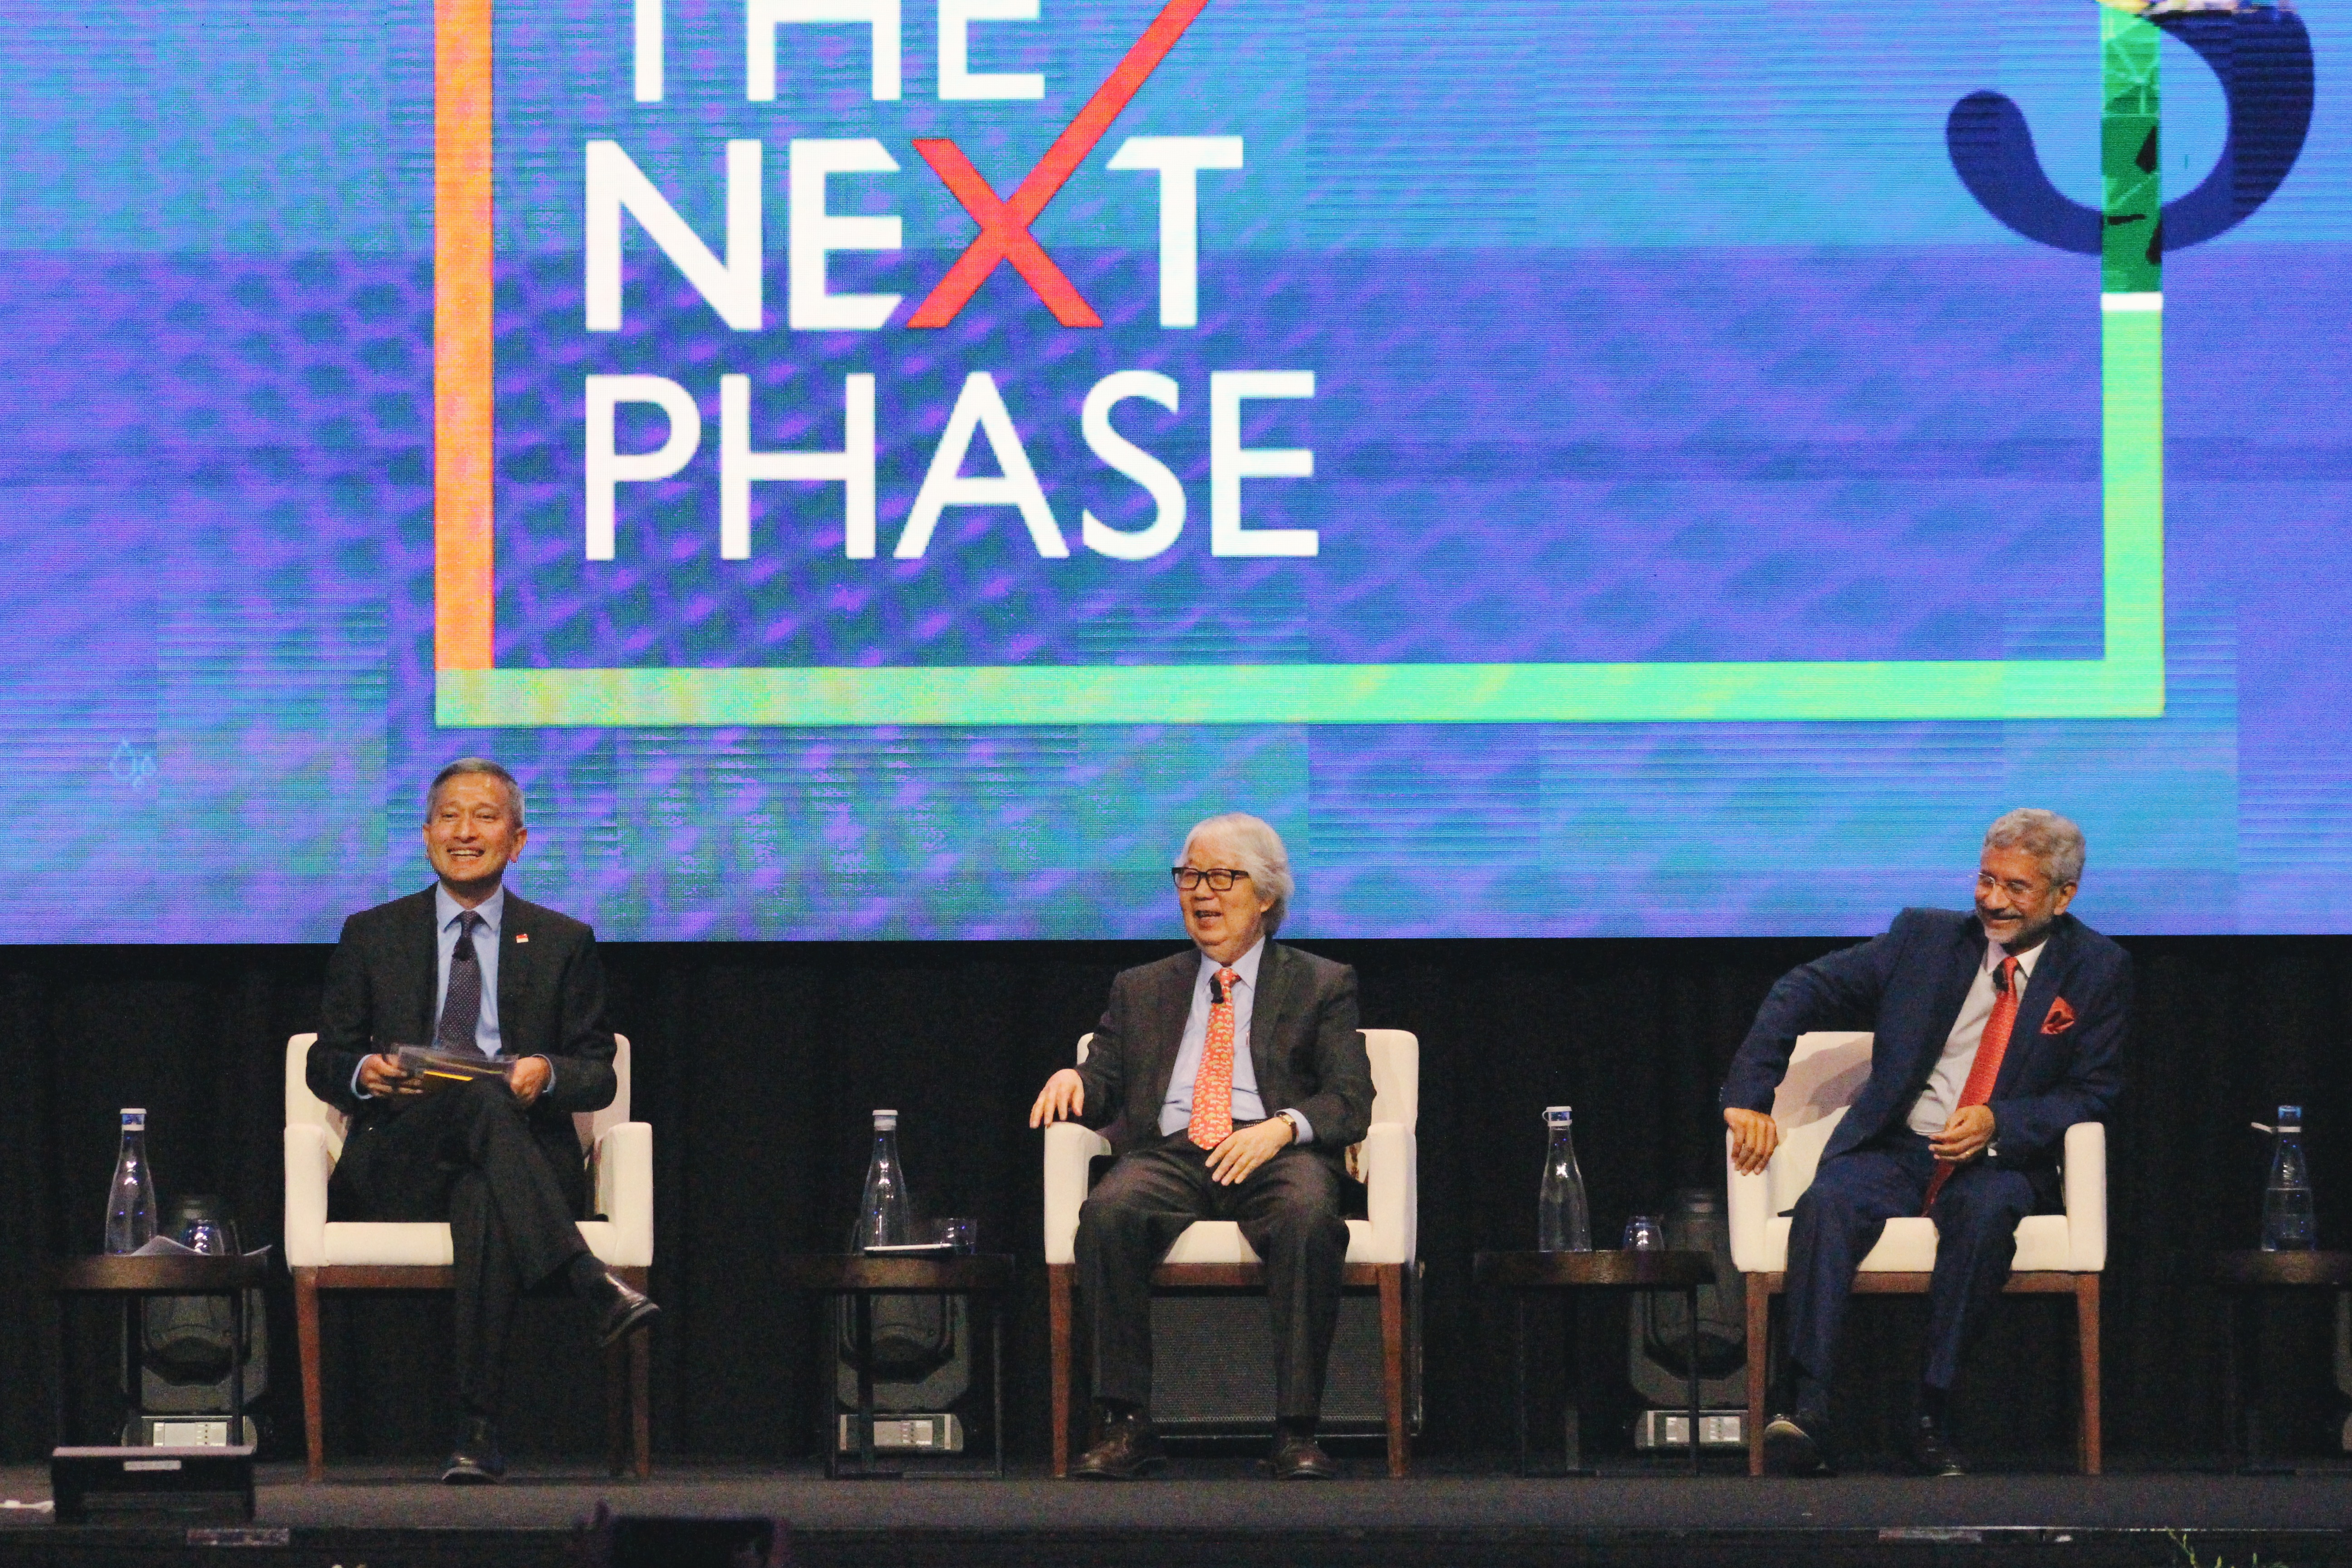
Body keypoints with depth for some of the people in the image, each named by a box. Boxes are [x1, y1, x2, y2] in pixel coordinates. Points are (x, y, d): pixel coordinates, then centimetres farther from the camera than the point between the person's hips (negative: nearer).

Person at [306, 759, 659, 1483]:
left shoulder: (564, 943, 16)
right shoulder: (372, 936, 16)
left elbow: (599, 1075, 11)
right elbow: (324, 1062, 15)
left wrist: (546, 1073, -14)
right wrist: (366, 1072, -10)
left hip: (523, 1156, 0)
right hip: (399, 1166, 0)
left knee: (485, 1201, -40)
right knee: (483, 1100, -36)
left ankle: (478, 1432, -46)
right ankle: (594, 1287, -50)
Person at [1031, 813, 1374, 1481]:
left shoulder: (1321, 986, 17)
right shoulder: (1142, 990, 27)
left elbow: (1350, 1101, 5)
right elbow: (1104, 1087, 21)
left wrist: (1282, 1127, -15)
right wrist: (1074, 1079, -4)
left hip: (1275, 1154, -2)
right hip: (1168, 1155, 2)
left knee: (1309, 1218, -38)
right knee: (1109, 1212, -34)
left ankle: (1298, 1432, -35)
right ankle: (1125, 1425, -30)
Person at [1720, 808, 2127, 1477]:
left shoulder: (2097, 970, 4)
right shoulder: (1924, 938, 7)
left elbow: (2093, 1094, 1)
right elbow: (1805, 990, 5)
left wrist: (1999, 1122, -18)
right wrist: (1750, 1096, -10)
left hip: (1998, 1163, -1)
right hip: (1895, 1148, 1)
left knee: (1985, 1212, -38)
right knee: (1827, 1203, -32)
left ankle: (1931, 1418, -33)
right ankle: (1803, 1414, -42)